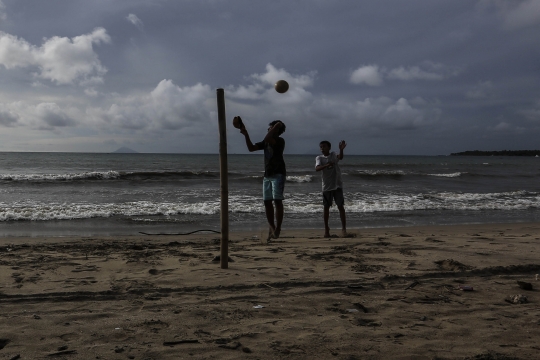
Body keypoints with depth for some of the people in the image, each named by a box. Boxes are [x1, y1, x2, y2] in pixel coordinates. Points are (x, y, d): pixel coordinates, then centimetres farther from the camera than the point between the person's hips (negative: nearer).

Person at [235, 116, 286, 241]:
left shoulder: (280, 141, -5)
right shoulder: (265, 143, 16)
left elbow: (268, 140, -25)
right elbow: (251, 148, 10)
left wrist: (277, 126, -16)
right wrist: (246, 134, 0)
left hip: (278, 174, -7)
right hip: (267, 175, 7)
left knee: (277, 201, -12)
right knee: (267, 202, 4)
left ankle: (277, 228, -12)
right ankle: (271, 228, 11)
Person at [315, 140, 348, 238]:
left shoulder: (333, 154, 3)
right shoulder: (319, 158, 2)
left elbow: (340, 157, -20)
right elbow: (317, 168, -17)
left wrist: (341, 149, -41)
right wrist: (326, 165, -36)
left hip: (337, 185, -1)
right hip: (326, 186, 1)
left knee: (341, 206, -4)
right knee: (326, 207, 6)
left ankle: (344, 229, -2)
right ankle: (326, 229, 17)